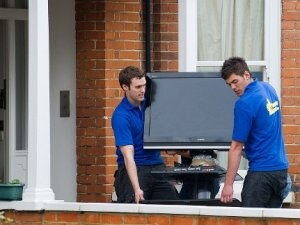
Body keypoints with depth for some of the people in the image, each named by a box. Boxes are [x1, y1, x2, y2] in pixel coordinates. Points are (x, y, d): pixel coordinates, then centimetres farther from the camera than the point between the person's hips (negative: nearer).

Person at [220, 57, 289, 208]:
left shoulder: (244, 104, -16)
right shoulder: (268, 88, 8)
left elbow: (237, 147, -14)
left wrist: (228, 184, -12)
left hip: (261, 171, -8)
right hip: (281, 168, 8)